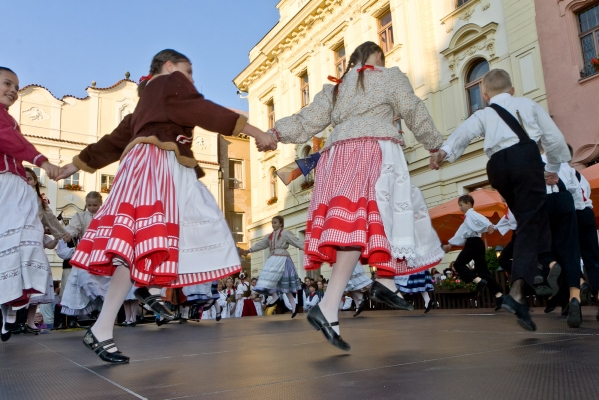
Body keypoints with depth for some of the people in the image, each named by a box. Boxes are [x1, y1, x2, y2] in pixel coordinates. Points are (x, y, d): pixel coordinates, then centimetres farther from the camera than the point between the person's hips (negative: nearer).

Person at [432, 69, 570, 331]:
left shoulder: (483, 115, 23)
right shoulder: (529, 105, 24)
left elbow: (463, 133, 0)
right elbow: (554, 138, 20)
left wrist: (444, 152, -15)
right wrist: (553, 168, 33)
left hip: (498, 166, 2)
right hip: (526, 157, -2)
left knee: (527, 218, 21)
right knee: (530, 223, -8)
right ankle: (517, 291, -22)